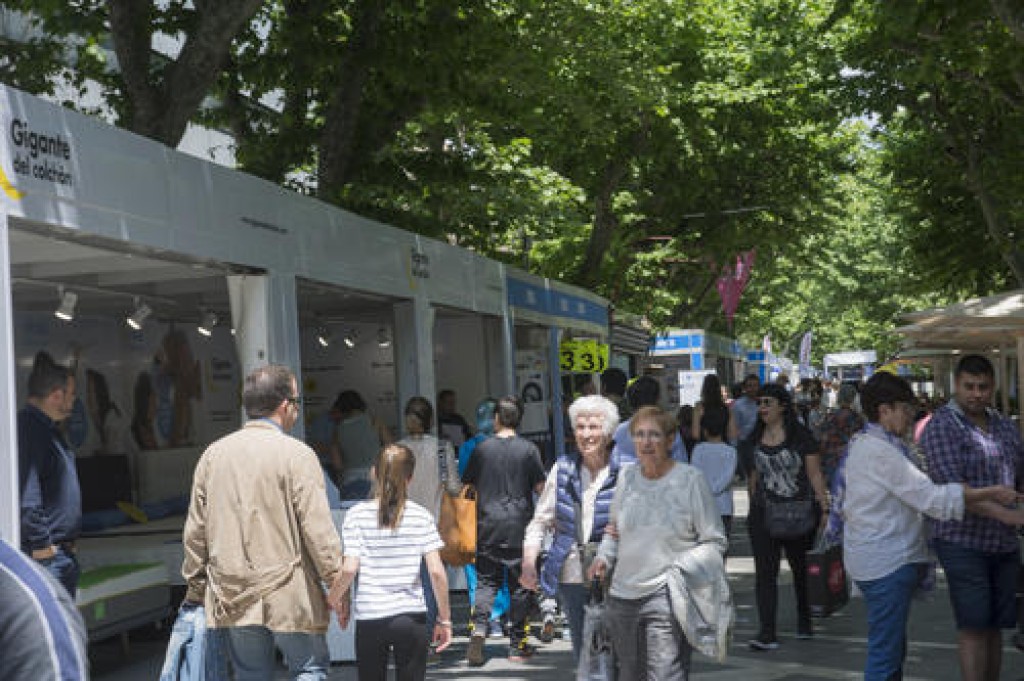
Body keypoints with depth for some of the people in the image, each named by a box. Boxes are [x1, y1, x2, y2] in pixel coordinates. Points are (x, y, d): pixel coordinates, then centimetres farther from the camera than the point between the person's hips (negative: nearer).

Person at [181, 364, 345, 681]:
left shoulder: (214, 453, 6)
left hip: (230, 595, 5)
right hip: (287, 595, -5)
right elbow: (318, 529, -14)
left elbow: (196, 530, 9)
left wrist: (196, 588, 18)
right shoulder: (296, 454, -10)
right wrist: (336, 583, -6)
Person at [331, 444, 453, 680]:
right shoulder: (421, 516, -1)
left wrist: (334, 601, 6)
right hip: (412, 617, 0)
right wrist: (444, 619, 3)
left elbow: (349, 570, -11)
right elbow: (436, 572, -6)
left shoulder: (357, 515, -3)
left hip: (369, 618, 0)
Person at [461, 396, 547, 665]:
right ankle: (517, 646, 11)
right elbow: (540, 486, -4)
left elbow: (466, 483, 7)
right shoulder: (528, 449, -5)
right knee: (519, 585, 7)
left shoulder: (482, 448, -1)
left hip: (488, 526, 1)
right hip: (519, 527, -1)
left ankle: (479, 629, -12)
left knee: (486, 581, 9)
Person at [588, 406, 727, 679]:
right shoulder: (626, 477, 8)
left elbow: (715, 541, -1)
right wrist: (604, 557, 3)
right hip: (623, 594, 5)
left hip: (667, 595, -5)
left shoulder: (690, 479, -5)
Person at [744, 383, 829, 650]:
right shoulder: (755, 438, 6)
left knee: (801, 569, 14)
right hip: (763, 515, 3)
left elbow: (815, 474, -5)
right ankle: (767, 633, -6)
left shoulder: (800, 436, -6)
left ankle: (804, 620, 35)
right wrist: (754, 508, 14)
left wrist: (824, 507, -11)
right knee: (765, 573, -5)